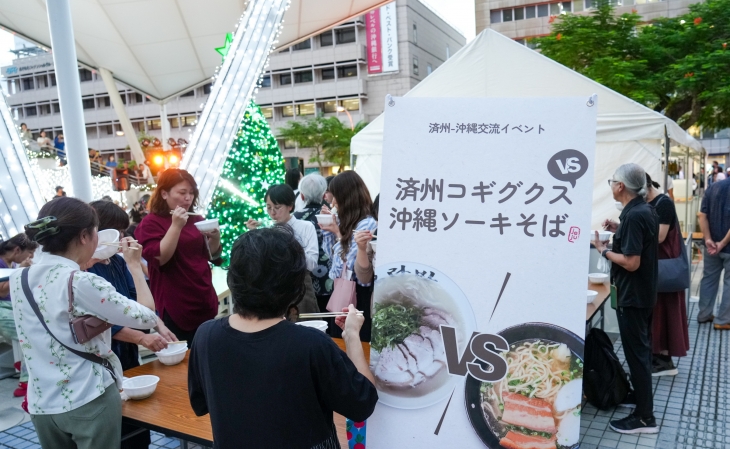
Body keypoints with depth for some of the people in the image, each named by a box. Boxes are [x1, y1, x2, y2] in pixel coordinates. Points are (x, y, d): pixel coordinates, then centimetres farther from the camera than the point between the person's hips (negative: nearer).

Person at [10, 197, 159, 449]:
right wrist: (134, 265, -4)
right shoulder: (82, 283, -20)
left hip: (41, 403, 7)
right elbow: (148, 317, -14)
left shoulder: (19, 279, 0)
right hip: (89, 400, -7)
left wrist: (80, 265, 13)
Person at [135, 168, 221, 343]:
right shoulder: (150, 223, -6)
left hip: (205, 302, 6)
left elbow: (211, 255, 13)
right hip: (175, 307, -6)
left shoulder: (196, 219, 10)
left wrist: (215, 237, -8)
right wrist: (176, 226, -24)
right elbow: (159, 258, -18)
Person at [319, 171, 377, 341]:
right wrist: (328, 229, 3)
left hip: (357, 295, -9)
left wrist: (338, 233, -12)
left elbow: (347, 264, -20)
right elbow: (332, 255, 13)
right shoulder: (347, 222, 7)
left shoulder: (366, 224, -20)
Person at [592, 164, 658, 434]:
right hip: (644, 292, 10)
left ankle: (645, 417, 7)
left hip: (632, 295, -10)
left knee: (636, 352, -2)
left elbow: (631, 262, -27)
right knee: (641, 347, 21)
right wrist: (620, 230, 10)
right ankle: (640, 394, 37)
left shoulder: (633, 216, -24)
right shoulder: (645, 210, 7)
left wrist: (603, 250, -14)